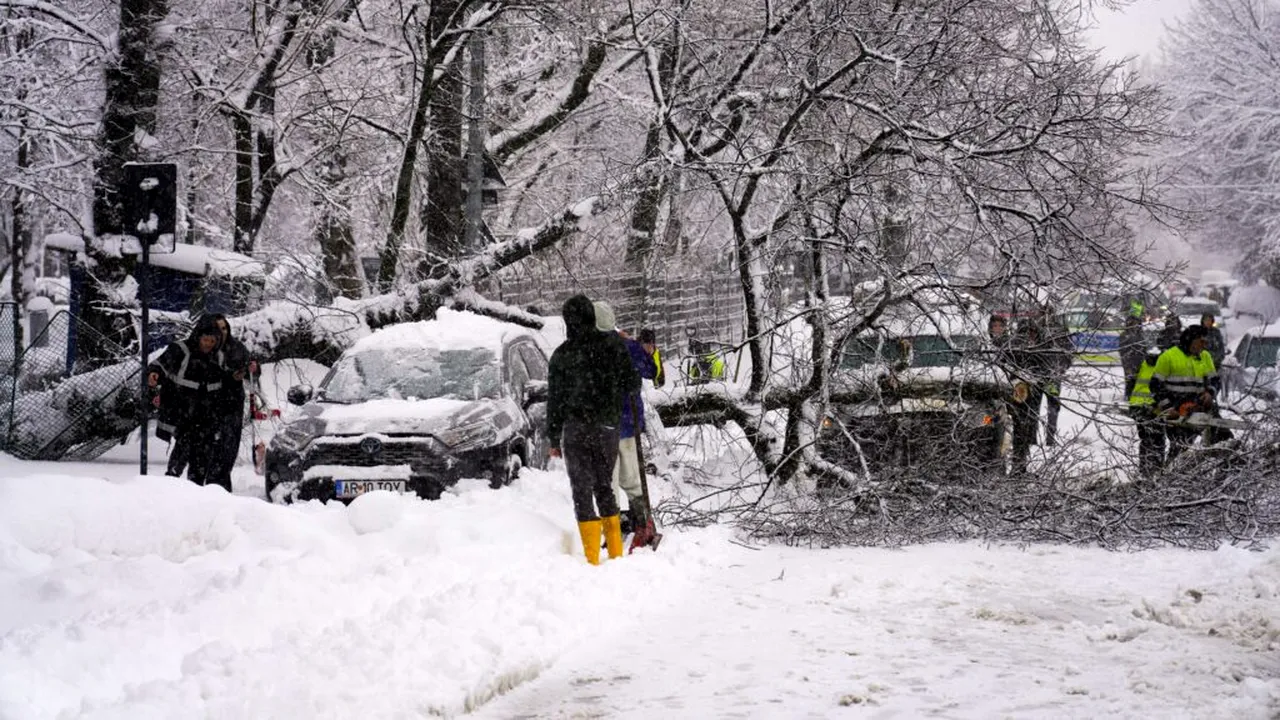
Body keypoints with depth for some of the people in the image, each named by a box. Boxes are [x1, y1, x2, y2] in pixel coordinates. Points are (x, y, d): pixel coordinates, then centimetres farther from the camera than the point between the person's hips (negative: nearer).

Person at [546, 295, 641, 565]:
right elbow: (632, 384, 1)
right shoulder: (613, 345, -2)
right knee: (604, 487, 15)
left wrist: (554, 438, 8)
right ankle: (616, 553, 15)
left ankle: (592, 558, -5)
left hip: (575, 430, -2)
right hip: (607, 428, 2)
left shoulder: (561, 355, -3)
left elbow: (554, 400, 1)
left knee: (582, 491, 1)